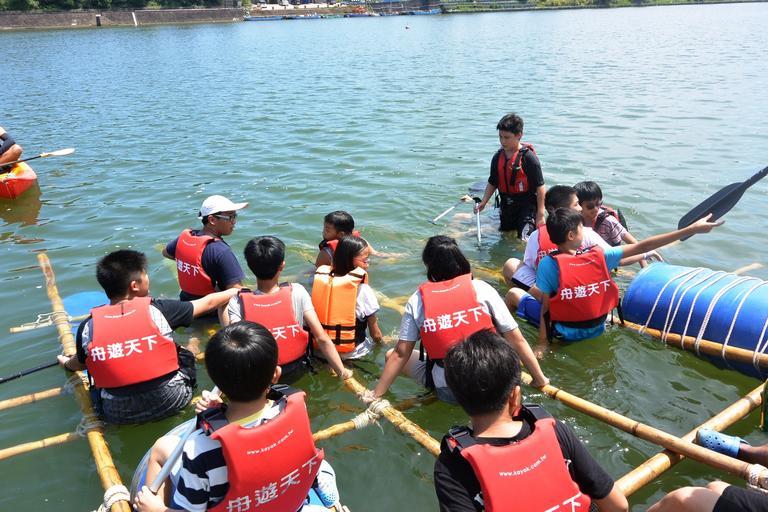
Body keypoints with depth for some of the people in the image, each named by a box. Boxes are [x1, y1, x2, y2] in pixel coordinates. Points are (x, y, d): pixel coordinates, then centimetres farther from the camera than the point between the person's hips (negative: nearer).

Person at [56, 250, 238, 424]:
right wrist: (235, 291, 21)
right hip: (170, 403, -1)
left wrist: (66, 362, 37)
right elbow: (207, 303, 3)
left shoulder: (88, 326, -7)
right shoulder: (157, 309, -12)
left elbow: (78, 365, 13)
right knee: (184, 353, 23)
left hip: (117, 414, 1)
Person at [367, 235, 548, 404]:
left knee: (391, 355, 18)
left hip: (445, 392, -2)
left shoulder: (417, 300, -5)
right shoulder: (482, 289, -6)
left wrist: (376, 395, 6)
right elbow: (517, 340, -4)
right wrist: (540, 379, 7)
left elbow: (400, 354, -3)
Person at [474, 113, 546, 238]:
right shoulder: (497, 157, 3)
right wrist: (483, 202, 0)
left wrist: (540, 215, -15)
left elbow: (540, 187, -14)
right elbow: (492, 183, 13)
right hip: (506, 205, 7)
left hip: (527, 205, -6)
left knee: (524, 240, -15)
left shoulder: (528, 158, -16)